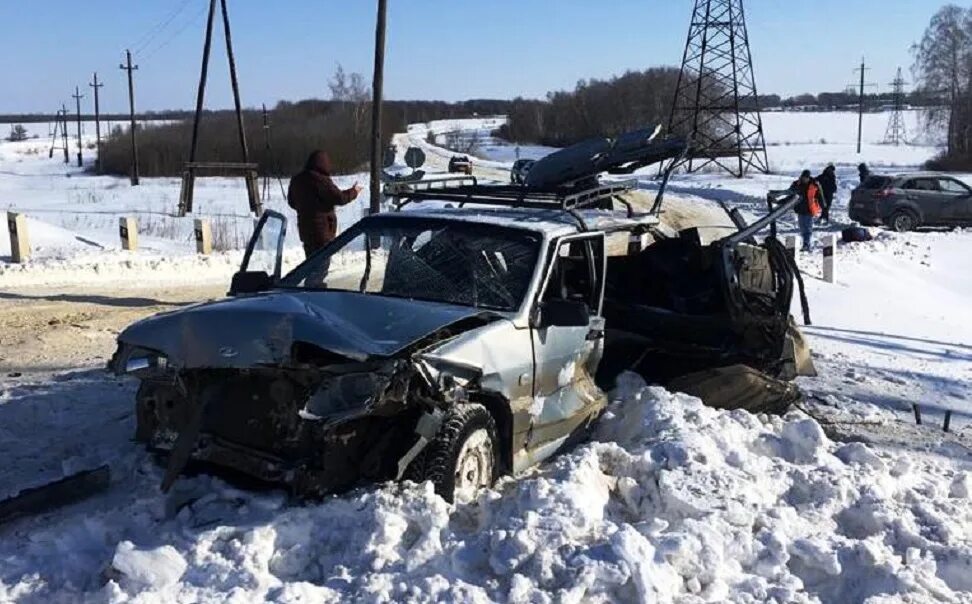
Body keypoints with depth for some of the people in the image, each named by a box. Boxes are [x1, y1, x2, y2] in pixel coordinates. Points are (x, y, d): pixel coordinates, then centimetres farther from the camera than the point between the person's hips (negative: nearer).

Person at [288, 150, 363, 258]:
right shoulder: (321, 180, -18)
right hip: (322, 229, -8)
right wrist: (353, 191, -2)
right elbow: (339, 197, -19)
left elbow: (292, 202, 18)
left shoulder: (296, 180, 8)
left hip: (305, 229, 8)